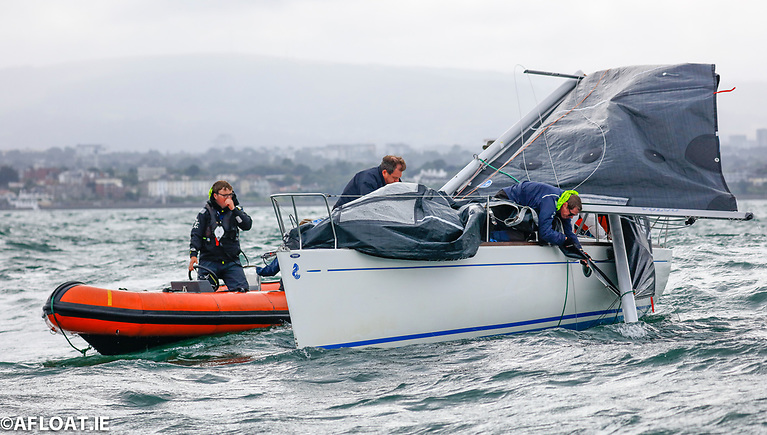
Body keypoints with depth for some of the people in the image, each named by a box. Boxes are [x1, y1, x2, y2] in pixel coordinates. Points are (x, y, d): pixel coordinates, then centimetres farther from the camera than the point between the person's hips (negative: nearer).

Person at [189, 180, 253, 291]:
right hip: (209, 260, -1)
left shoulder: (236, 209, 8)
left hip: (231, 262, 1)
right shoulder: (206, 212, 2)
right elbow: (196, 235, -1)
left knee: (242, 289, -15)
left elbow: (247, 225, -7)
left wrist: (233, 209, -14)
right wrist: (193, 255, -14)